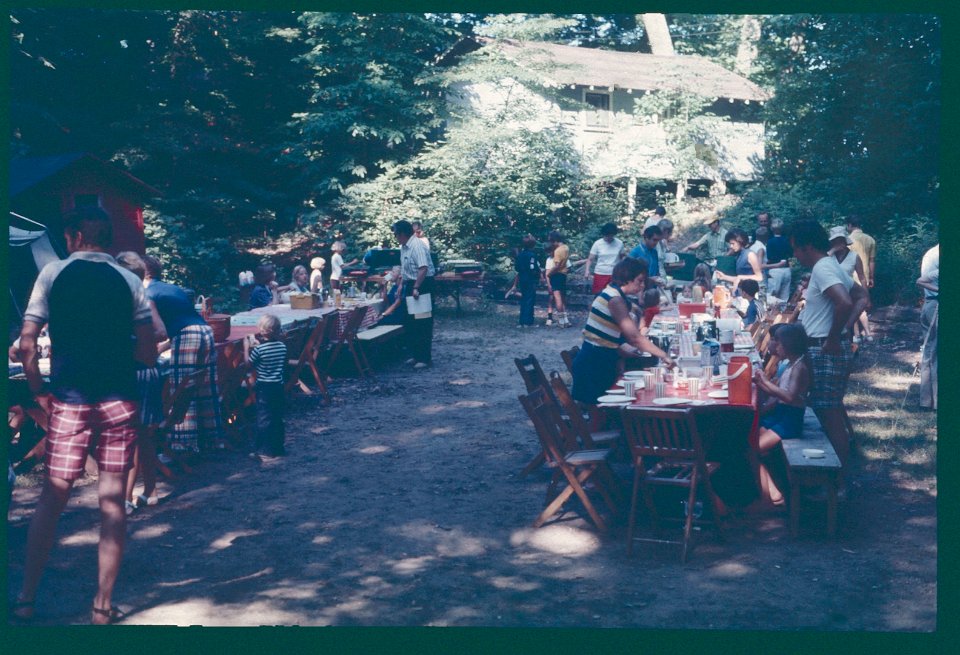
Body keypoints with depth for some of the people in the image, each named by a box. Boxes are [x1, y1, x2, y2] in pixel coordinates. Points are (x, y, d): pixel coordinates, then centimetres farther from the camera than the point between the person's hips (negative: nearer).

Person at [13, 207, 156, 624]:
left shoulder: (53, 273, 2)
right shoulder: (129, 281, 5)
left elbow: (27, 343, -4)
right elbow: (149, 354, 3)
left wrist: (38, 391, 8)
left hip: (69, 401, 0)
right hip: (119, 401, 0)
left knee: (52, 499, 9)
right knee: (113, 502, 4)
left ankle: (25, 599, 15)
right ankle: (103, 605, 9)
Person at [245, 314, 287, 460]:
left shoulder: (259, 349, -16)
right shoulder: (282, 346, -1)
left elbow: (249, 362, -3)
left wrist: (246, 348, 11)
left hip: (264, 387, -5)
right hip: (278, 386, 5)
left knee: (264, 419, 2)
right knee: (277, 418, 14)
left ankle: (264, 450, 4)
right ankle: (278, 448, 22)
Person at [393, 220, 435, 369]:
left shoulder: (417, 246, -19)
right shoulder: (403, 247, 11)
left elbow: (423, 269, -27)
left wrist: (416, 288, -31)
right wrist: (401, 285, 21)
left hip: (422, 285, -10)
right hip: (410, 285, 10)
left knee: (422, 324, -5)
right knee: (411, 323, 15)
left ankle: (425, 358, 0)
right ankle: (417, 355, 24)